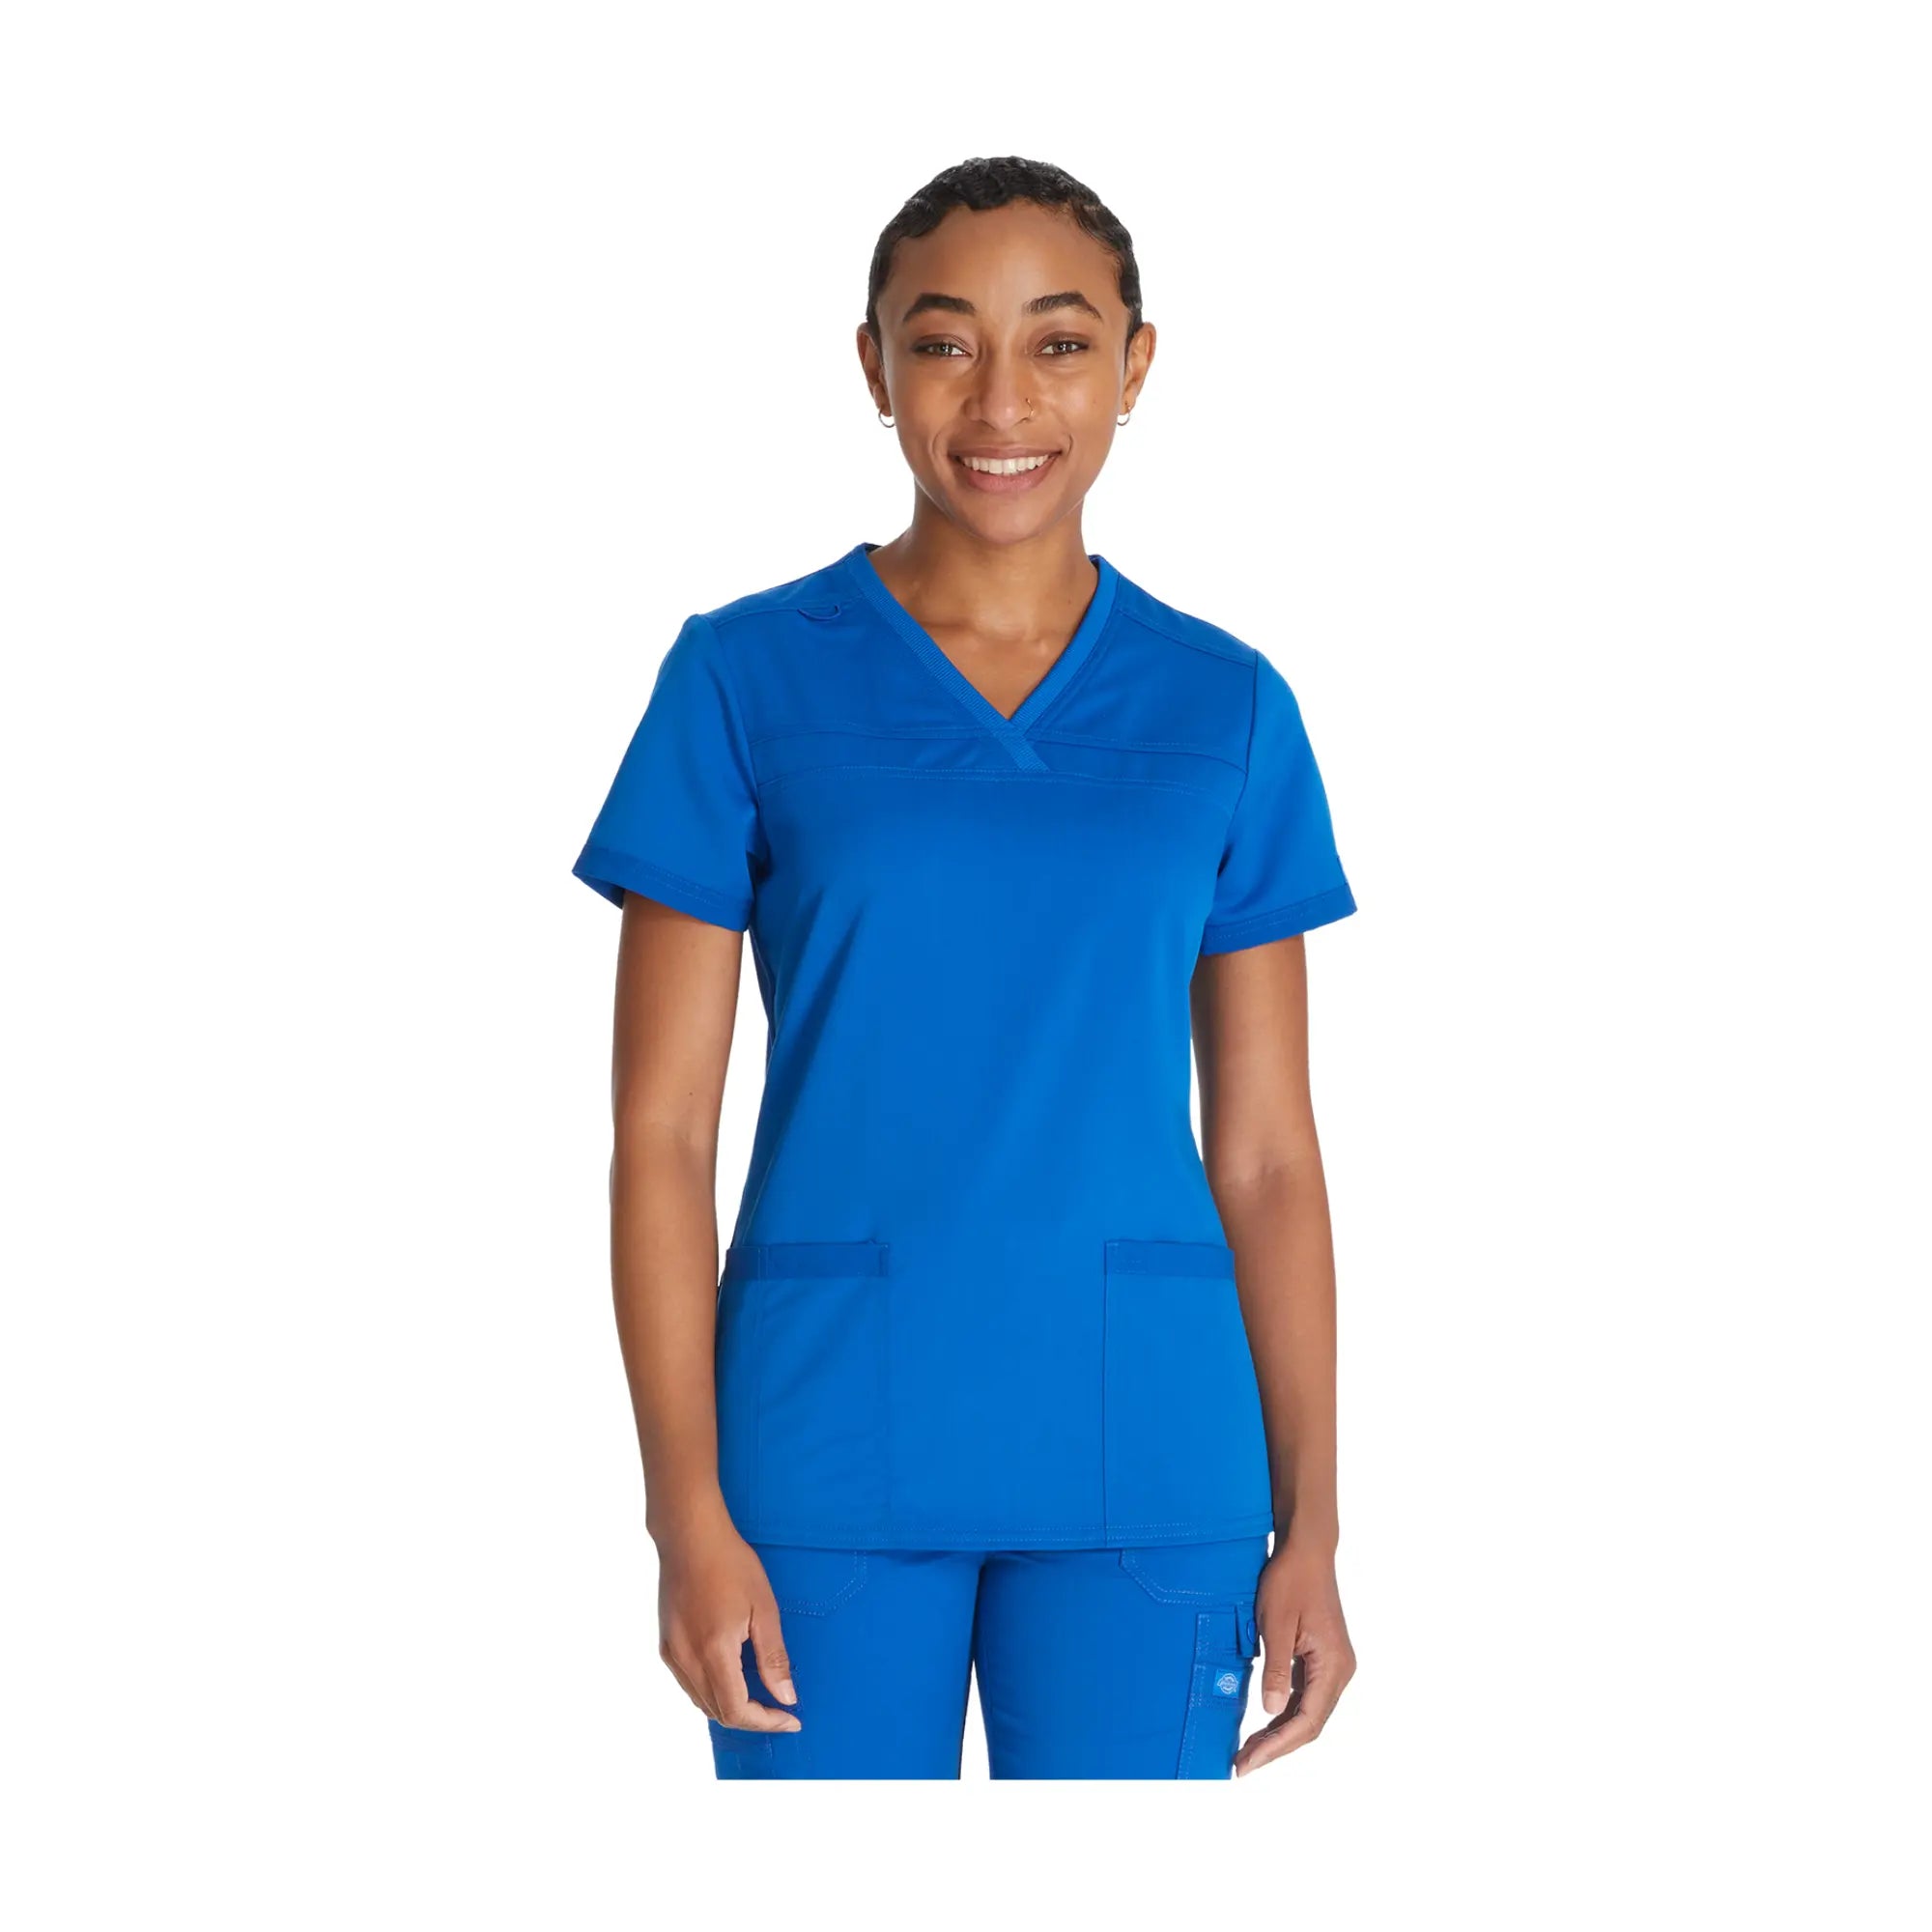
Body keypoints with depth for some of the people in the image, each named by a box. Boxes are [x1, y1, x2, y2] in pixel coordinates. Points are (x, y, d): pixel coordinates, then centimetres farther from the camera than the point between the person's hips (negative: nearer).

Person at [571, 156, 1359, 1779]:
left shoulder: (1226, 710, 6)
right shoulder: (749, 680, 1)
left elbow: (1265, 1152, 8)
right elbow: (664, 1129, -1)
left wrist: (1313, 1523, 4)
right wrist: (687, 1507, -7)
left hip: (1142, 1460, 2)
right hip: (832, 1447, -1)